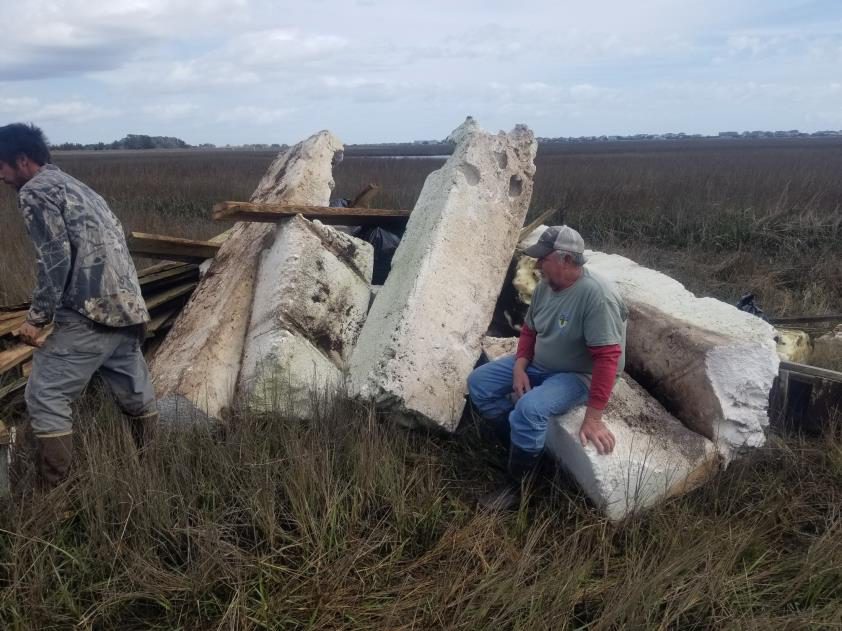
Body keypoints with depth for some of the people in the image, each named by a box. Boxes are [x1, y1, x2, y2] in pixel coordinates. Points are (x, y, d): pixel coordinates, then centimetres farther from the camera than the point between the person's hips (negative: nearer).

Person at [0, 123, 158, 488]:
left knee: (45, 396, -2)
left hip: (90, 312, -9)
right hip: (127, 306, 9)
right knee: (135, 394, 16)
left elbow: (55, 258, -14)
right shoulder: (74, 185, 24)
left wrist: (38, 318, -9)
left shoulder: (35, 191, -3)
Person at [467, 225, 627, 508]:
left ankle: (518, 485, -11)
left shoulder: (597, 295, -28)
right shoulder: (545, 285, -3)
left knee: (529, 409, -34)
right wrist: (519, 368, -9)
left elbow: (607, 358, -30)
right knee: (478, 383, 0)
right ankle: (520, 446, 8)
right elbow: (529, 329, 10)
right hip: (538, 364, 8)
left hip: (578, 375, -8)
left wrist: (593, 417, -31)